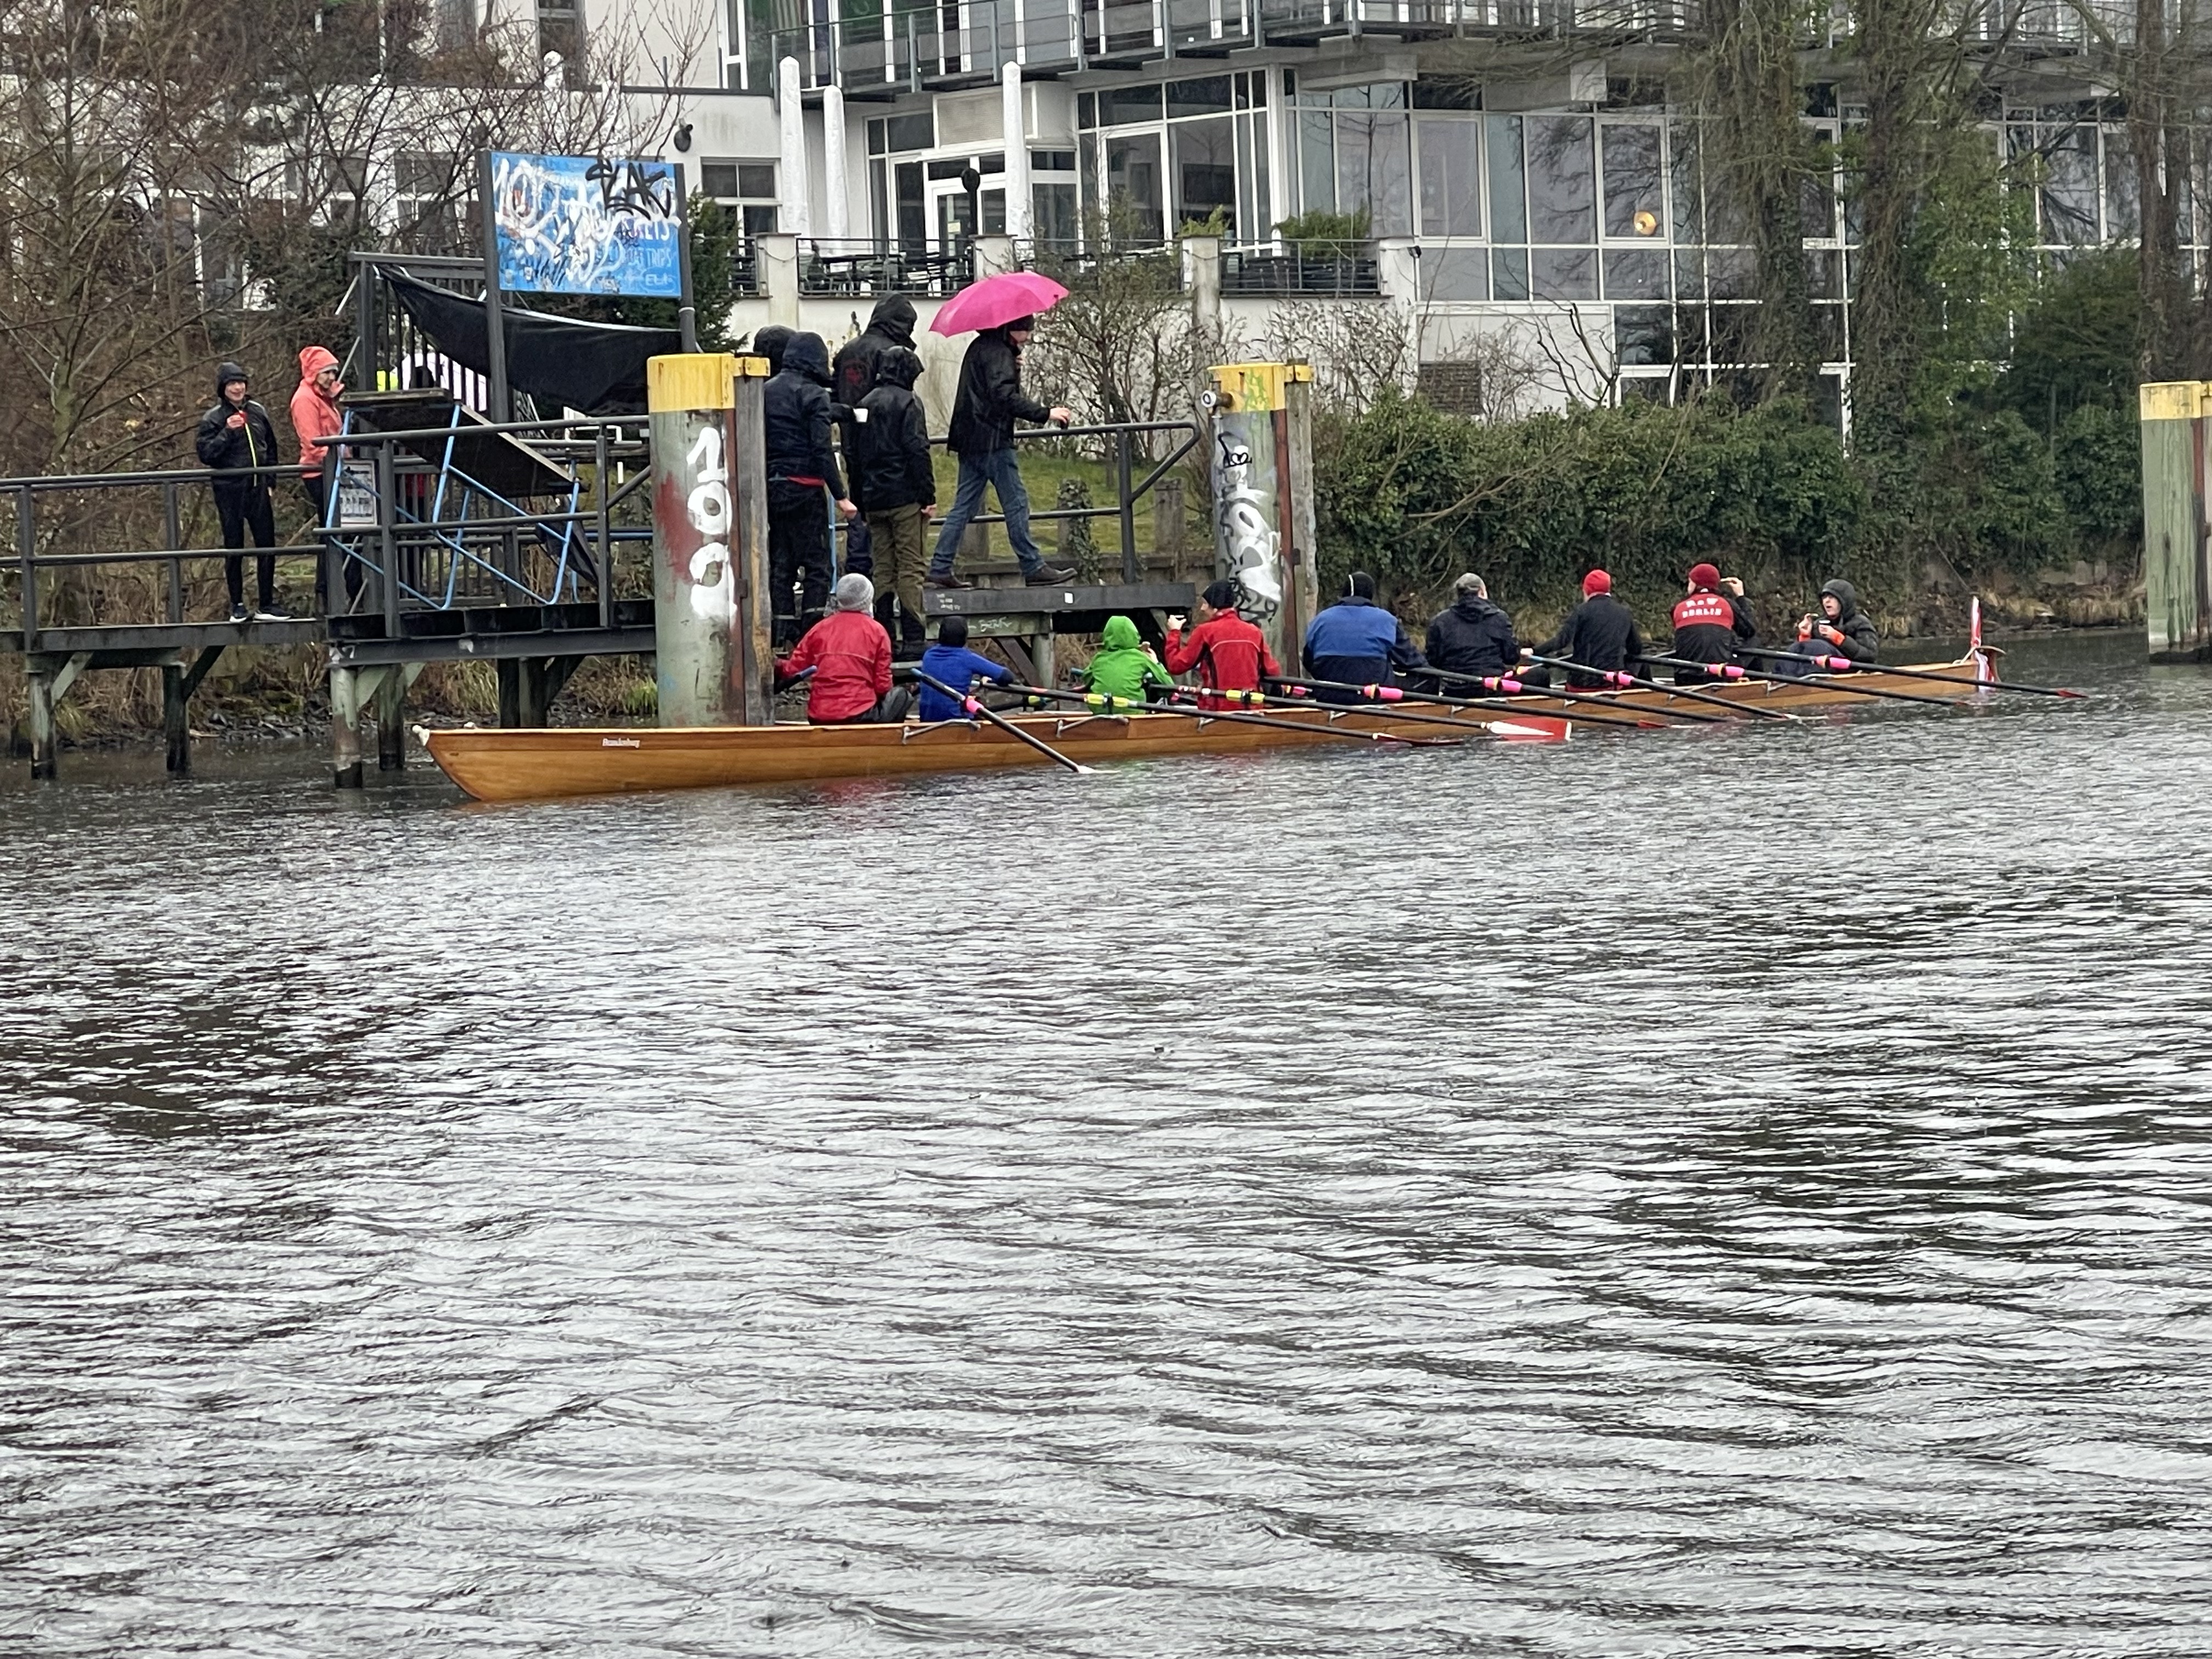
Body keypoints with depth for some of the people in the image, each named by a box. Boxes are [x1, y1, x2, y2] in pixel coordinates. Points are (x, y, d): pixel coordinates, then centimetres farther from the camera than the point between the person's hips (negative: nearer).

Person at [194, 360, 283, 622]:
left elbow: (271, 448, 19)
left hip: (258, 488, 4)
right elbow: (205, 453, -11)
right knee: (234, 548, 1)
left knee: (267, 546, 1)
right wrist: (227, 432, -20)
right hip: (229, 490, -4)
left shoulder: (258, 412, 10)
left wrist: (270, 481, 14)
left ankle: (267, 605, 7)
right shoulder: (213, 419, -3)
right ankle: (237, 605, 11)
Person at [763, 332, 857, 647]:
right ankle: (812, 631, -8)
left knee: (779, 565, 10)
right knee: (816, 565, -2)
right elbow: (822, 449, -14)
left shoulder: (767, 392, 10)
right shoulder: (813, 395, -9)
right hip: (804, 489, -6)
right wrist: (840, 496, -12)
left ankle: (783, 635, 10)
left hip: (772, 487, 6)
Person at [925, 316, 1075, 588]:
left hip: (970, 441, 10)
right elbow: (1004, 397, -24)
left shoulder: (979, 348, 17)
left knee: (964, 505, 9)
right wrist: (1046, 413, -25)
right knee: (1016, 502, -4)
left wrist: (1013, 369, 6)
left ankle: (941, 568, 6)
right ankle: (1033, 566, -1)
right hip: (992, 440, -10)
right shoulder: (998, 353, -13)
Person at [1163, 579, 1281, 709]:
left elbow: (1176, 666, -3)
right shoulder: (1254, 632, 5)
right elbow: (1273, 673, 7)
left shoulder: (1205, 632, -5)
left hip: (1218, 708, -4)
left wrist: (1174, 632, 10)